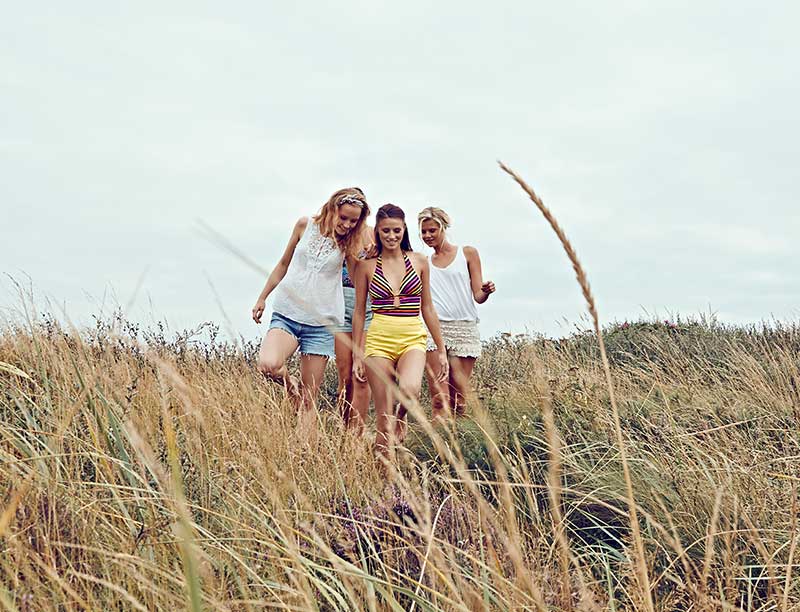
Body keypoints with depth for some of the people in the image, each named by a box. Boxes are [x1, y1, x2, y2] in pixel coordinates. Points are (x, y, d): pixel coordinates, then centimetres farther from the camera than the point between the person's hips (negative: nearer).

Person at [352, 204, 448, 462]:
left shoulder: (419, 261, 9)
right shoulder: (367, 265, 4)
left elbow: (427, 309, 13)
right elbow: (359, 312, 8)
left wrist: (441, 351, 12)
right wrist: (357, 355, 5)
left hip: (412, 339, 1)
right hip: (379, 339, -1)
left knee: (410, 389, -30)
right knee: (383, 418, -3)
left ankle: (401, 416, 5)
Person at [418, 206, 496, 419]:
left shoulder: (467, 254, 8)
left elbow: (478, 296, 5)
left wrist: (486, 291, -19)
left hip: (464, 329, -1)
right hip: (435, 329, 1)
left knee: (460, 397, -3)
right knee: (439, 398, -8)